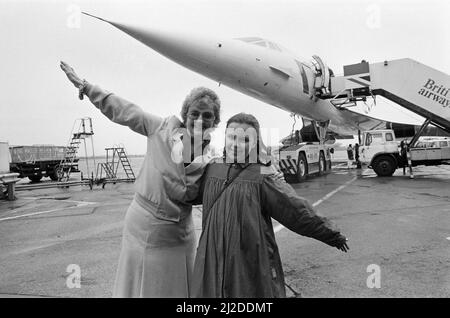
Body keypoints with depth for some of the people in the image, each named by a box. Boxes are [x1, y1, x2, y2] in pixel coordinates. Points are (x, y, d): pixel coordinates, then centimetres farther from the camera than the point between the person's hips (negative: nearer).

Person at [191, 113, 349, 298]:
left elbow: (295, 210, -7)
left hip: (253, 263, -3)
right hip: (213, 260, 4)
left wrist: (330, 234, -4)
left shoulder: (261, 178, -10)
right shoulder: (212, 169, 2)